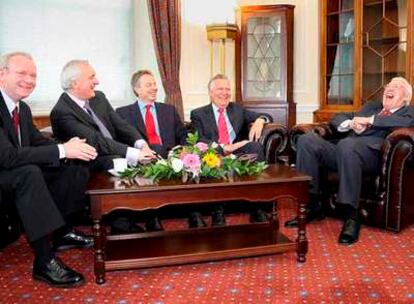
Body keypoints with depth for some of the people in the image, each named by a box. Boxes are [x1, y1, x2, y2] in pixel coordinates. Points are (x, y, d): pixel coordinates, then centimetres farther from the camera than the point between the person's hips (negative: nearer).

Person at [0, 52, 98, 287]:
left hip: (20, 175, 9)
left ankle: (62, 232, 8)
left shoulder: (23, 108, 5)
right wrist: (62, 150, -31)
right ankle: (44, 261, -31)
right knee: (30, 173, -37)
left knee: (77, 166, 0)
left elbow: (38, 141, 8)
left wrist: (71, 148, -14)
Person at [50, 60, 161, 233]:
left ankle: (153, 225, -12)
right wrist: (133, 153, -32)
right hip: (90, 169, -6)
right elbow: (95, 141, -24)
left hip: (116, 156, 7)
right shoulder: (61, 112, -13)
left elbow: (121, 126, 5)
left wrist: (141, 144, -16)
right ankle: (123, 225, -26)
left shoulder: (99, 98, 11)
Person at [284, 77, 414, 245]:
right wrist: (351, 123, 5)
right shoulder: (371, 106, 35)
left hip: (371, 153, -5)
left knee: (347, 144, -39)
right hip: (343, 150, 6)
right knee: (307, 139, -19)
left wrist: (369, 120, -4)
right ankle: (311, 206, -16)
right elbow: (337, 118, 28)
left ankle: (351, 217, -34)